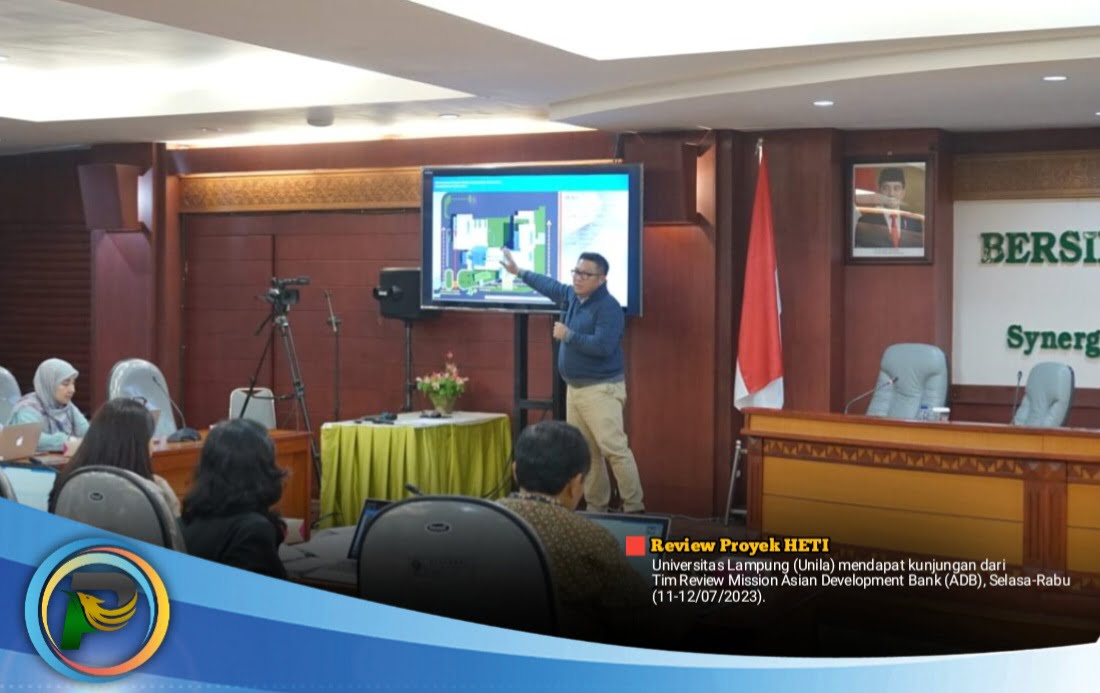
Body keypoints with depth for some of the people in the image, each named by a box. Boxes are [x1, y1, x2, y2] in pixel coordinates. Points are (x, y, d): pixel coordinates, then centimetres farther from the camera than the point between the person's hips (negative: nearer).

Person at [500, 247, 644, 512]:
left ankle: (634, 508, -12)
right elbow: (550, 286, 31)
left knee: (615, 449, -14)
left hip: (601, 389, -9)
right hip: (574, 388, 9)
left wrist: (568, 336, -18)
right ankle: (596, 507, 12)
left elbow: (602, 346, -28)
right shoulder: (572, 296, 10)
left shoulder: (608, 307, -16)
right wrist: (519, 272, 40)